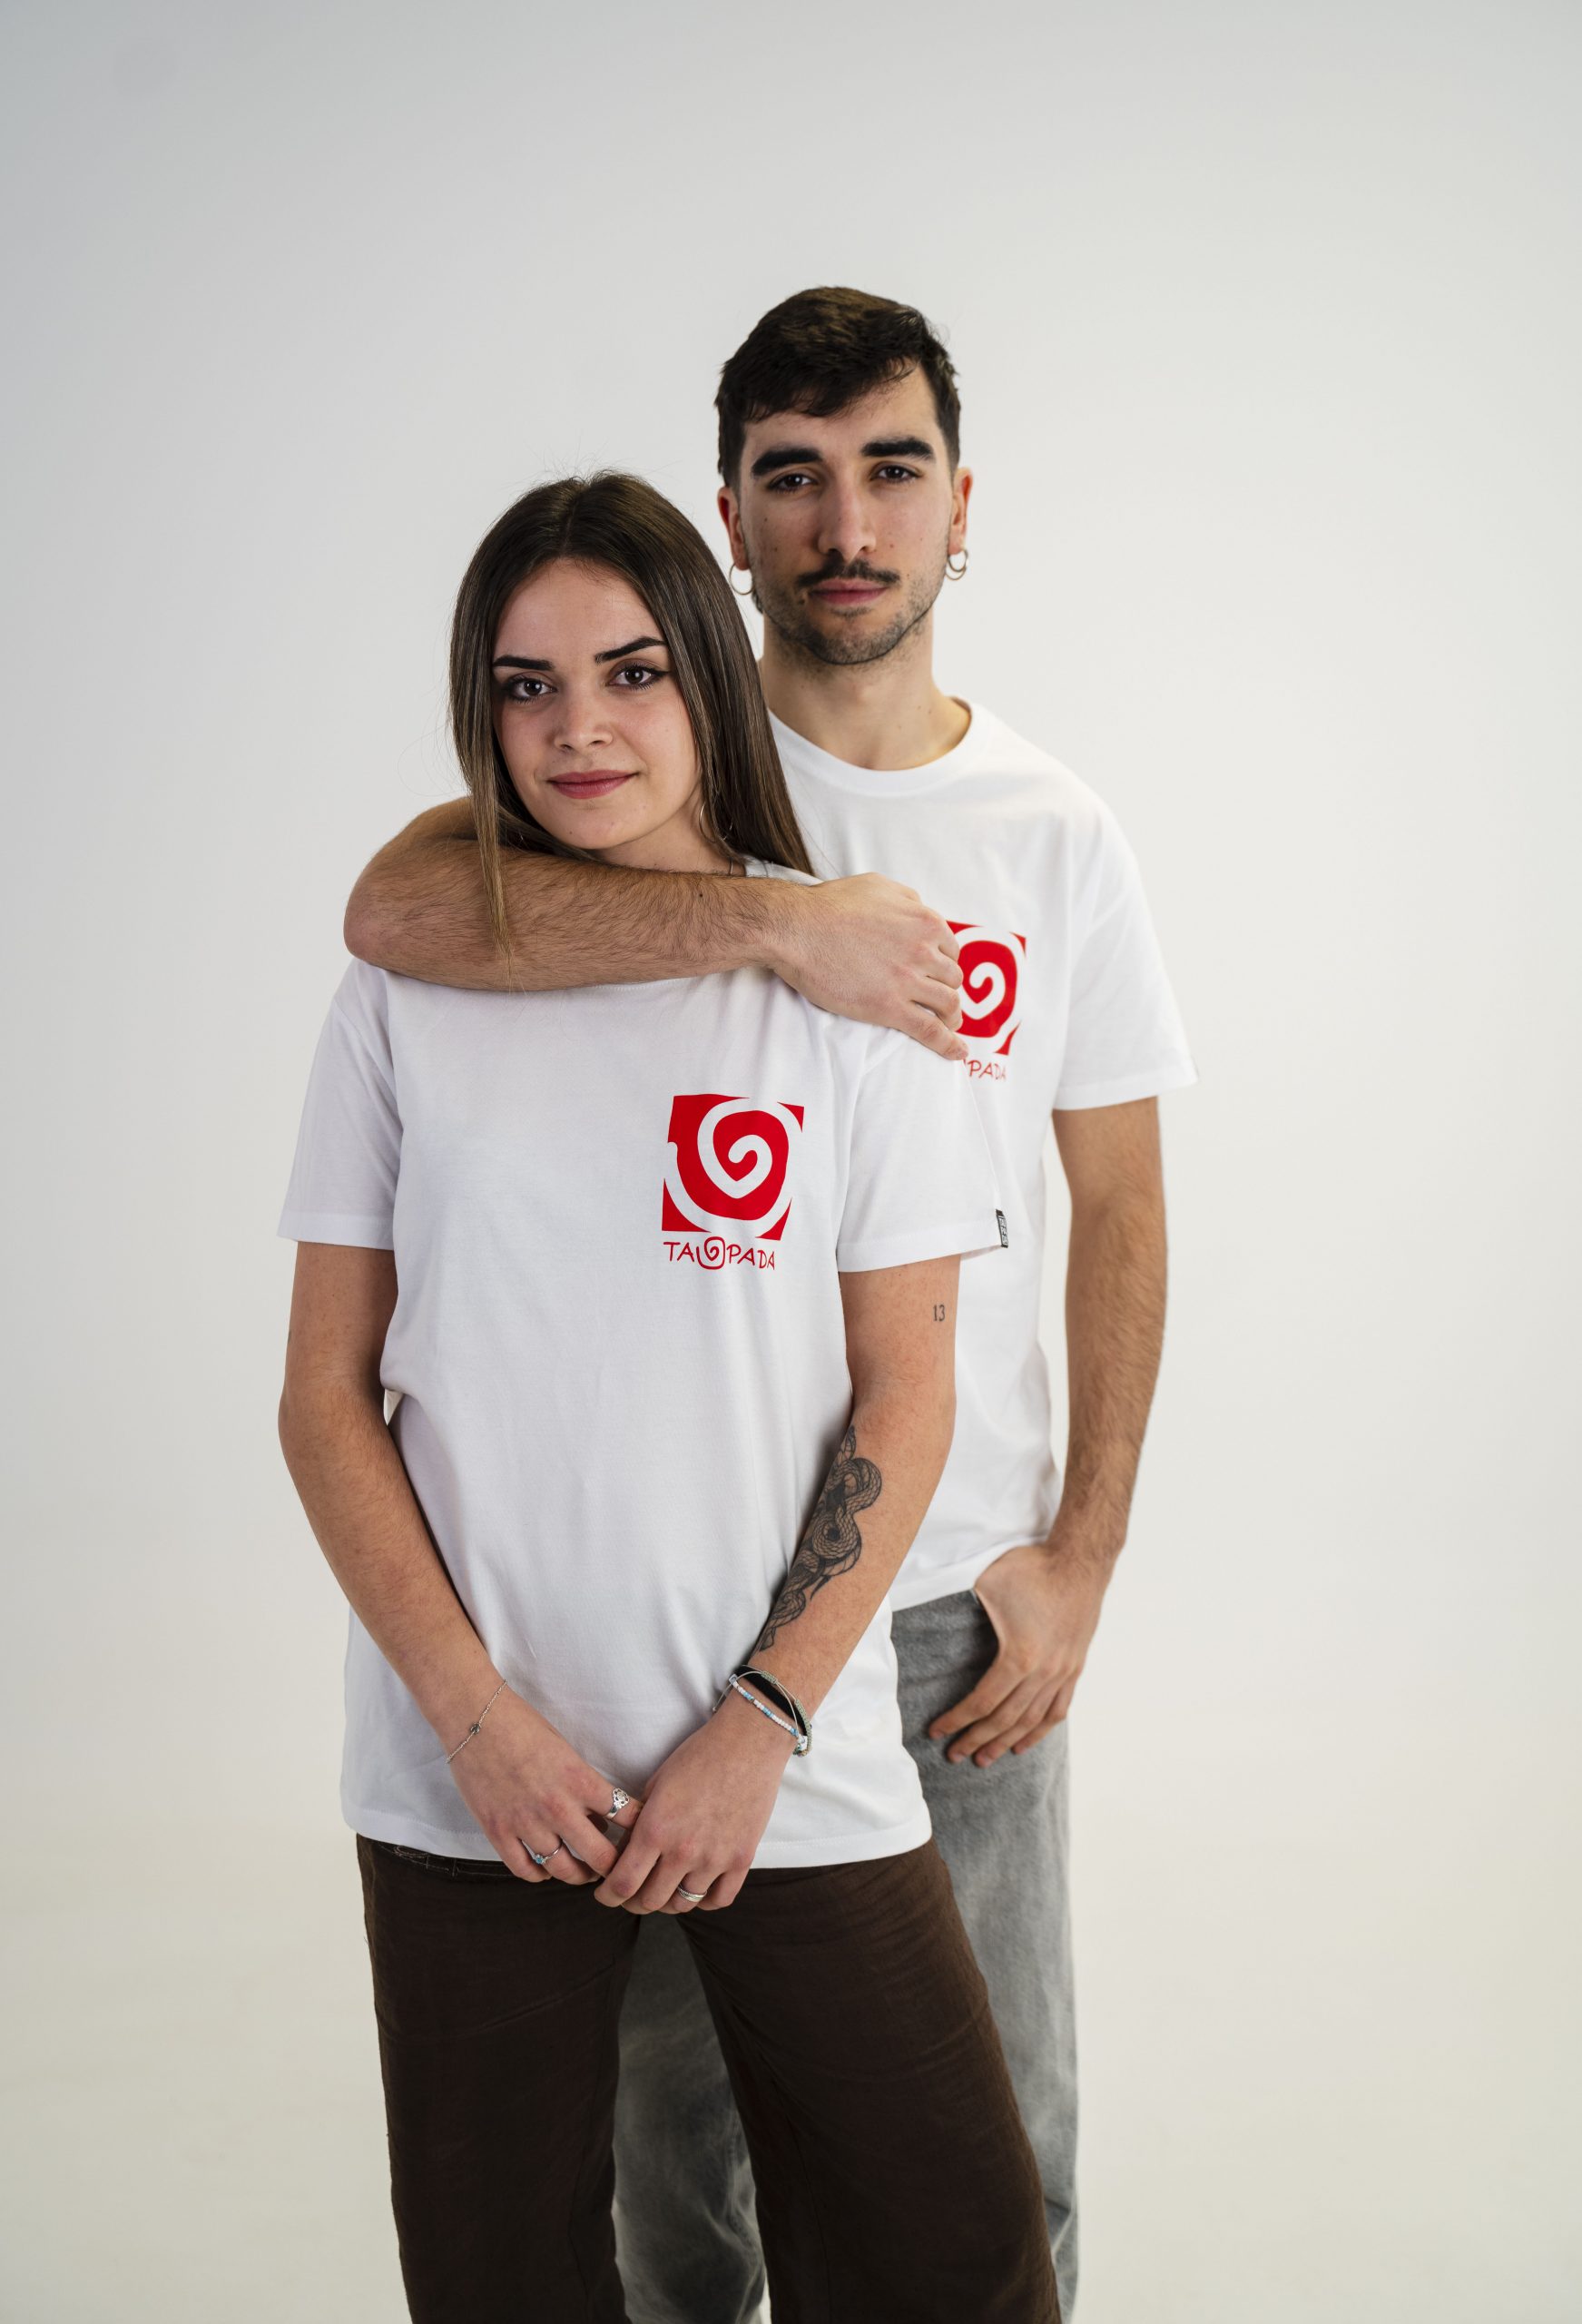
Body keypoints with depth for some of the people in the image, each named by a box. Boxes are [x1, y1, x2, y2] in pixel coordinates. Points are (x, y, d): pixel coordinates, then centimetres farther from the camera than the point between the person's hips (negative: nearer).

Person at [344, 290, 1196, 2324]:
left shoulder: (1056, 835, 3)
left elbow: (1118, 1204, 6)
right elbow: (398, 903, -27)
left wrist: (1080, 1556, 1)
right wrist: (781, 918, -32)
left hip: (961, 1595, 2)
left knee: (991, 2137, 12)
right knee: (682, 2102, 15)